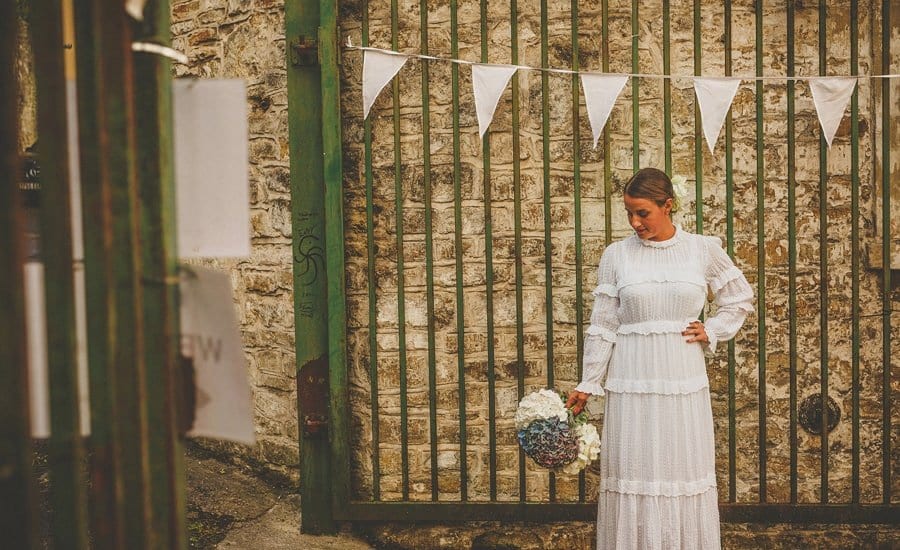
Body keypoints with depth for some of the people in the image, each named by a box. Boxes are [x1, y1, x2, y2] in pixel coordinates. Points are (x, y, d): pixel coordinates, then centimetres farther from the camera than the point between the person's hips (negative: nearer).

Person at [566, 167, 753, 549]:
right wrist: (588, 385, 1)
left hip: (684, 381, 1)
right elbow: (602, 327, 3)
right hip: (632, 382, 0)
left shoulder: (704, 250, 3)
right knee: (633, 476, 3)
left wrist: (711, 332, 3)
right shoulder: (616, 255, 1)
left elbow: (740, 299, 17)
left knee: (685, 474, 6)